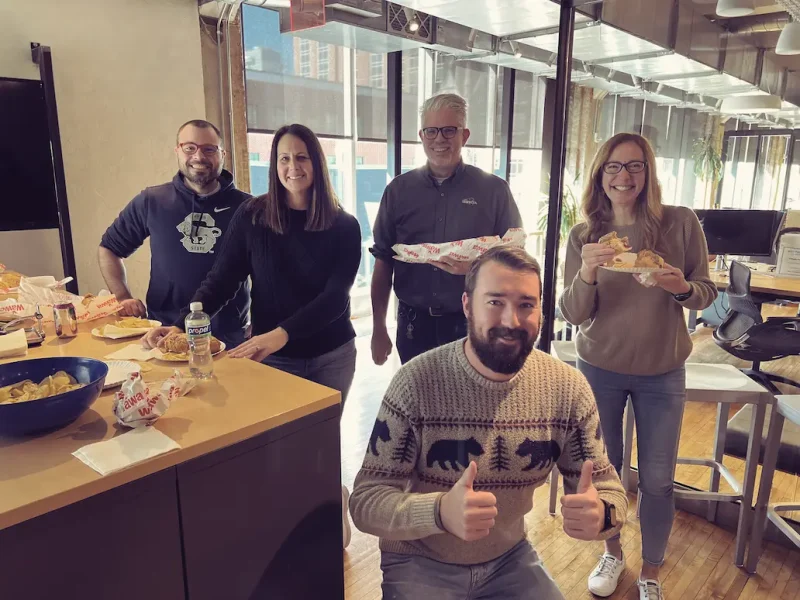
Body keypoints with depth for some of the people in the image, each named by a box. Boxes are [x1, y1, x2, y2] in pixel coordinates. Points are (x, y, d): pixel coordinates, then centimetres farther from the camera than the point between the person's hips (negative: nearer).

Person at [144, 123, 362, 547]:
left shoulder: (343, 226, -7)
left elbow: (335, 297, -16)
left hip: (331, 356, 0)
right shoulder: (251, 217, -5)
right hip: (272, 357, 1)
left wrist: (281, 334, -30)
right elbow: (221, 282, -5)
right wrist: (180, 325, -21)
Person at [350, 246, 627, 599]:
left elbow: (608, 490, -6)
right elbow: (366, 501, -22)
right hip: (419, 564, -3)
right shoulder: (416, 382, -23)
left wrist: (600, 514, -30)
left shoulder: (569, 389, -12)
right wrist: (441, 511, -42)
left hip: (510, 558, 4)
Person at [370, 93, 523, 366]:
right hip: (413, 324, 2)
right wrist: (378, 328, 3)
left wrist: (476, 266, -20)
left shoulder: (494, 190, -2)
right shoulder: (399, 190, 4)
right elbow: (383, 262, 5)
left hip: (472, 325, -1)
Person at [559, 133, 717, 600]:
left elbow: (707, 294, -2)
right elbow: (573, 314, -10)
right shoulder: (583, 236, -6)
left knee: (657, 481, 8)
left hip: (662, 374, 0)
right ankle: (613, 553, 41)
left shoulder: (681, 223, -9)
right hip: (599, 370, 1)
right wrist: (587, 274, -29)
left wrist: (681, 287, -25)